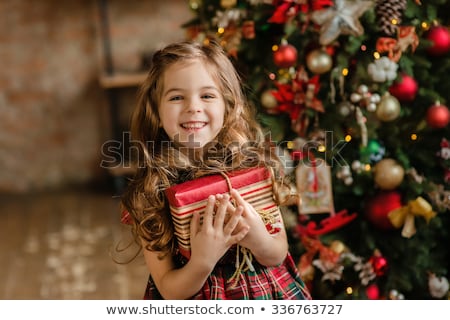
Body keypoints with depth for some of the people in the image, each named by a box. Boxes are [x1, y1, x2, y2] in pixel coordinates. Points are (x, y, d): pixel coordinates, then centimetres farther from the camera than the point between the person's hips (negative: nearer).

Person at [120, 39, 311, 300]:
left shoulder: (254, 163, -15)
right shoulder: (148, 191, -18)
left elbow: (278, 256, -6)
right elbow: (169, 290, -13)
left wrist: (259, 241, -26)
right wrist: (202, 261, -30)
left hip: (265, 292, 1)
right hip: (193, 298, -1)